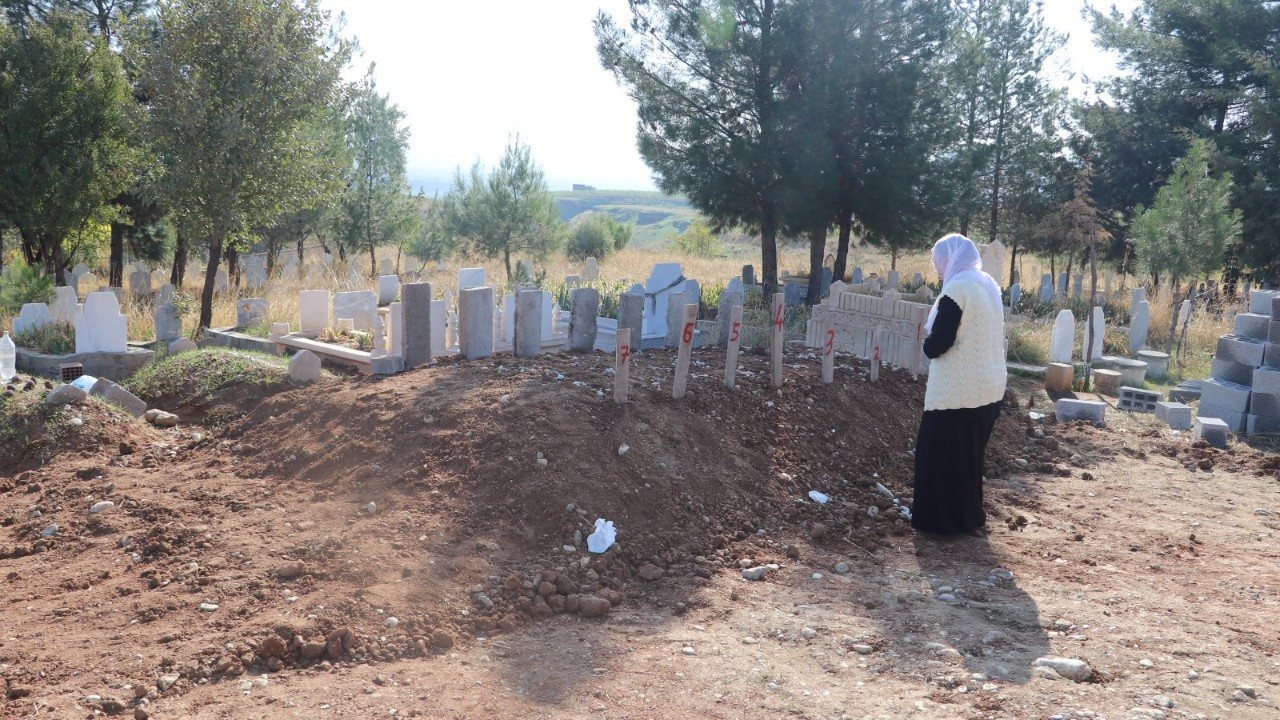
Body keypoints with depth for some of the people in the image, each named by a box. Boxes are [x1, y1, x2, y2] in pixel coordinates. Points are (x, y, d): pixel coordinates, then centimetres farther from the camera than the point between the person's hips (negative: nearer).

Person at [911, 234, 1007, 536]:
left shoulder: (957, 288, -17)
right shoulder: (989, 285, 10)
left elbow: (938, 343, -20)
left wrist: (929, 344, 1)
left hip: (958, 389, -9)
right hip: (988, 386, 9)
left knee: (940, 454, 4)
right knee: (969, 454, 19)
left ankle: (942, 519, 11)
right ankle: (969, 516, 28)